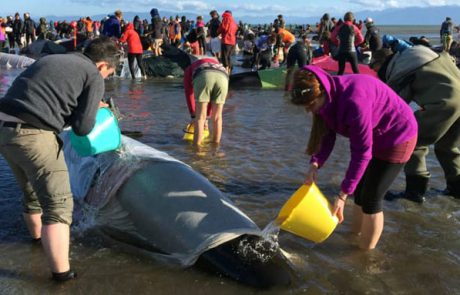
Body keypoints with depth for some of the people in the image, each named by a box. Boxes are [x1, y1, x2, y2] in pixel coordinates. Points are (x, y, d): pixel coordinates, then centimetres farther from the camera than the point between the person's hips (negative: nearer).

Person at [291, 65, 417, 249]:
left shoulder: (353, 101, -36)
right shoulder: (330, 97, -9)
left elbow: (362, 151, -32)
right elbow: (327, 136, -5)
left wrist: (343, 195, -29)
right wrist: (315, 164, -23)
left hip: (397, 137, -9)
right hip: (375, 136, 9)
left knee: (371, 198, -6)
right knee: (360, 189, 15)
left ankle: (365, 253, 8)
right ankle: (355, 234, 33)